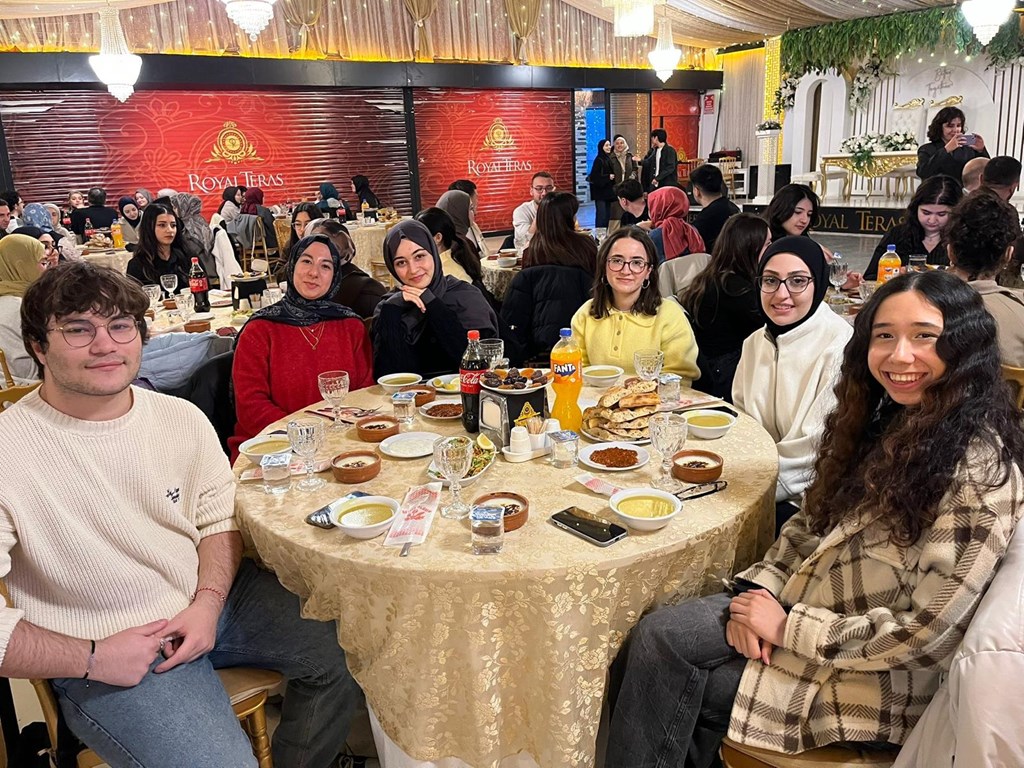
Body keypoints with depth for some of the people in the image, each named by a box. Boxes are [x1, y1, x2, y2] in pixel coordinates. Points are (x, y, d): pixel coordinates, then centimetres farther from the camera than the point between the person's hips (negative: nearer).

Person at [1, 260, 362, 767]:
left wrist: (208, 602, -9)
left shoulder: (182, 419, -1)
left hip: (212, 598, 5)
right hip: (106, 647, -5)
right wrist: (92, 658, -17)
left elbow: (219, 516, 7)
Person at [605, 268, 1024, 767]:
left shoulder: (980, 473, -22)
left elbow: (927, 636, -22)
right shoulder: (882, 421, 3)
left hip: (876, 678, -6)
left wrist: (788, 627, -17)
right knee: (655, 638, -11)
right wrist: (759, 591, -7)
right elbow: (810, 525, 9)